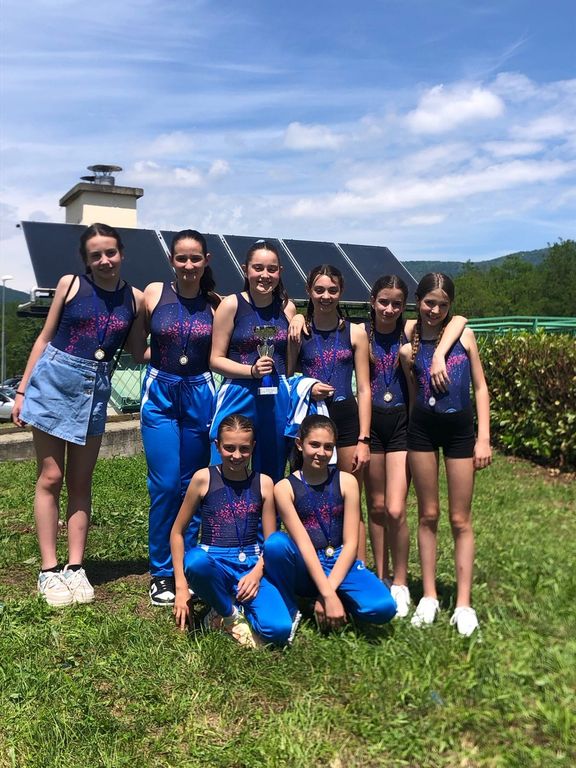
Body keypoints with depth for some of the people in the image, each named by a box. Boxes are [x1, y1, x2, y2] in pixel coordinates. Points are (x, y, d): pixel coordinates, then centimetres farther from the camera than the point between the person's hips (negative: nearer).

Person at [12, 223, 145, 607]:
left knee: (81, 482, 8)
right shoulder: (70, 285, -2)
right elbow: (45, 338, 3)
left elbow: (140, 351, 9)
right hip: (54, 380, -2)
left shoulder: (135, 298, 3)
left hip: (95, 389, 2)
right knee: (51, 477, 0)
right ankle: (49, 570, 7)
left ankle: (75, 567, 15)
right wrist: (22, 389, 3)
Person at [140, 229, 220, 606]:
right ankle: (161, 574, 11)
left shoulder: (216, 304, 1)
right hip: (160, 394, -1)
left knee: (192, 486, 8)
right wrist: (161, 358, -1)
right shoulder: (154, 293, 0)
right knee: (165, 485, -4)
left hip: (200, 394, 1)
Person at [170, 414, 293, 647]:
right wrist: (181, 586, -3)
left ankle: (232, 608, 6)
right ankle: (229, 615, -9)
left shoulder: (263, 483, 4)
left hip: (251, 565, 1)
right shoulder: (204, 478, -2)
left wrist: (257, 572, -12)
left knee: (279, 630, -26)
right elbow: (177, 532, 3)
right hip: (214, 564, -1)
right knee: (195, 560, -39)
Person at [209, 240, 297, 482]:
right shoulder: (232, 304, -2)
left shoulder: (288, 307, 8)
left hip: (279, 399, 3)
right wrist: (252, 370, -16)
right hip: (239, 397, -3)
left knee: (271, 476, 11)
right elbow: (216, 359, -4)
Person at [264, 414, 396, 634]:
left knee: (383, 608, -27)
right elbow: (303, 543, -15)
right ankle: (288, 612, -10)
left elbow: (350, 543, -6)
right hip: (304, 569, -1)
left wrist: (328, 591, -17)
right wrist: (327, 594, -24)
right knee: (275, 543, -34)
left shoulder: (346, 482, -2)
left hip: (339, 563, 1)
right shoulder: (285, 488, -6)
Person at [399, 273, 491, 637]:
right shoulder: (409, 343, 1)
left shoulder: (463, 335, -1)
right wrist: (407, 365, -6)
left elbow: (480, 388, 1)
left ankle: (464, 604, 13)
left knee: (461, 520, 4)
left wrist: (484, 437, -4)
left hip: (460, 429, -1)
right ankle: (429, 597, 21)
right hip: (422, 429, 1)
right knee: (428, 515, 10)